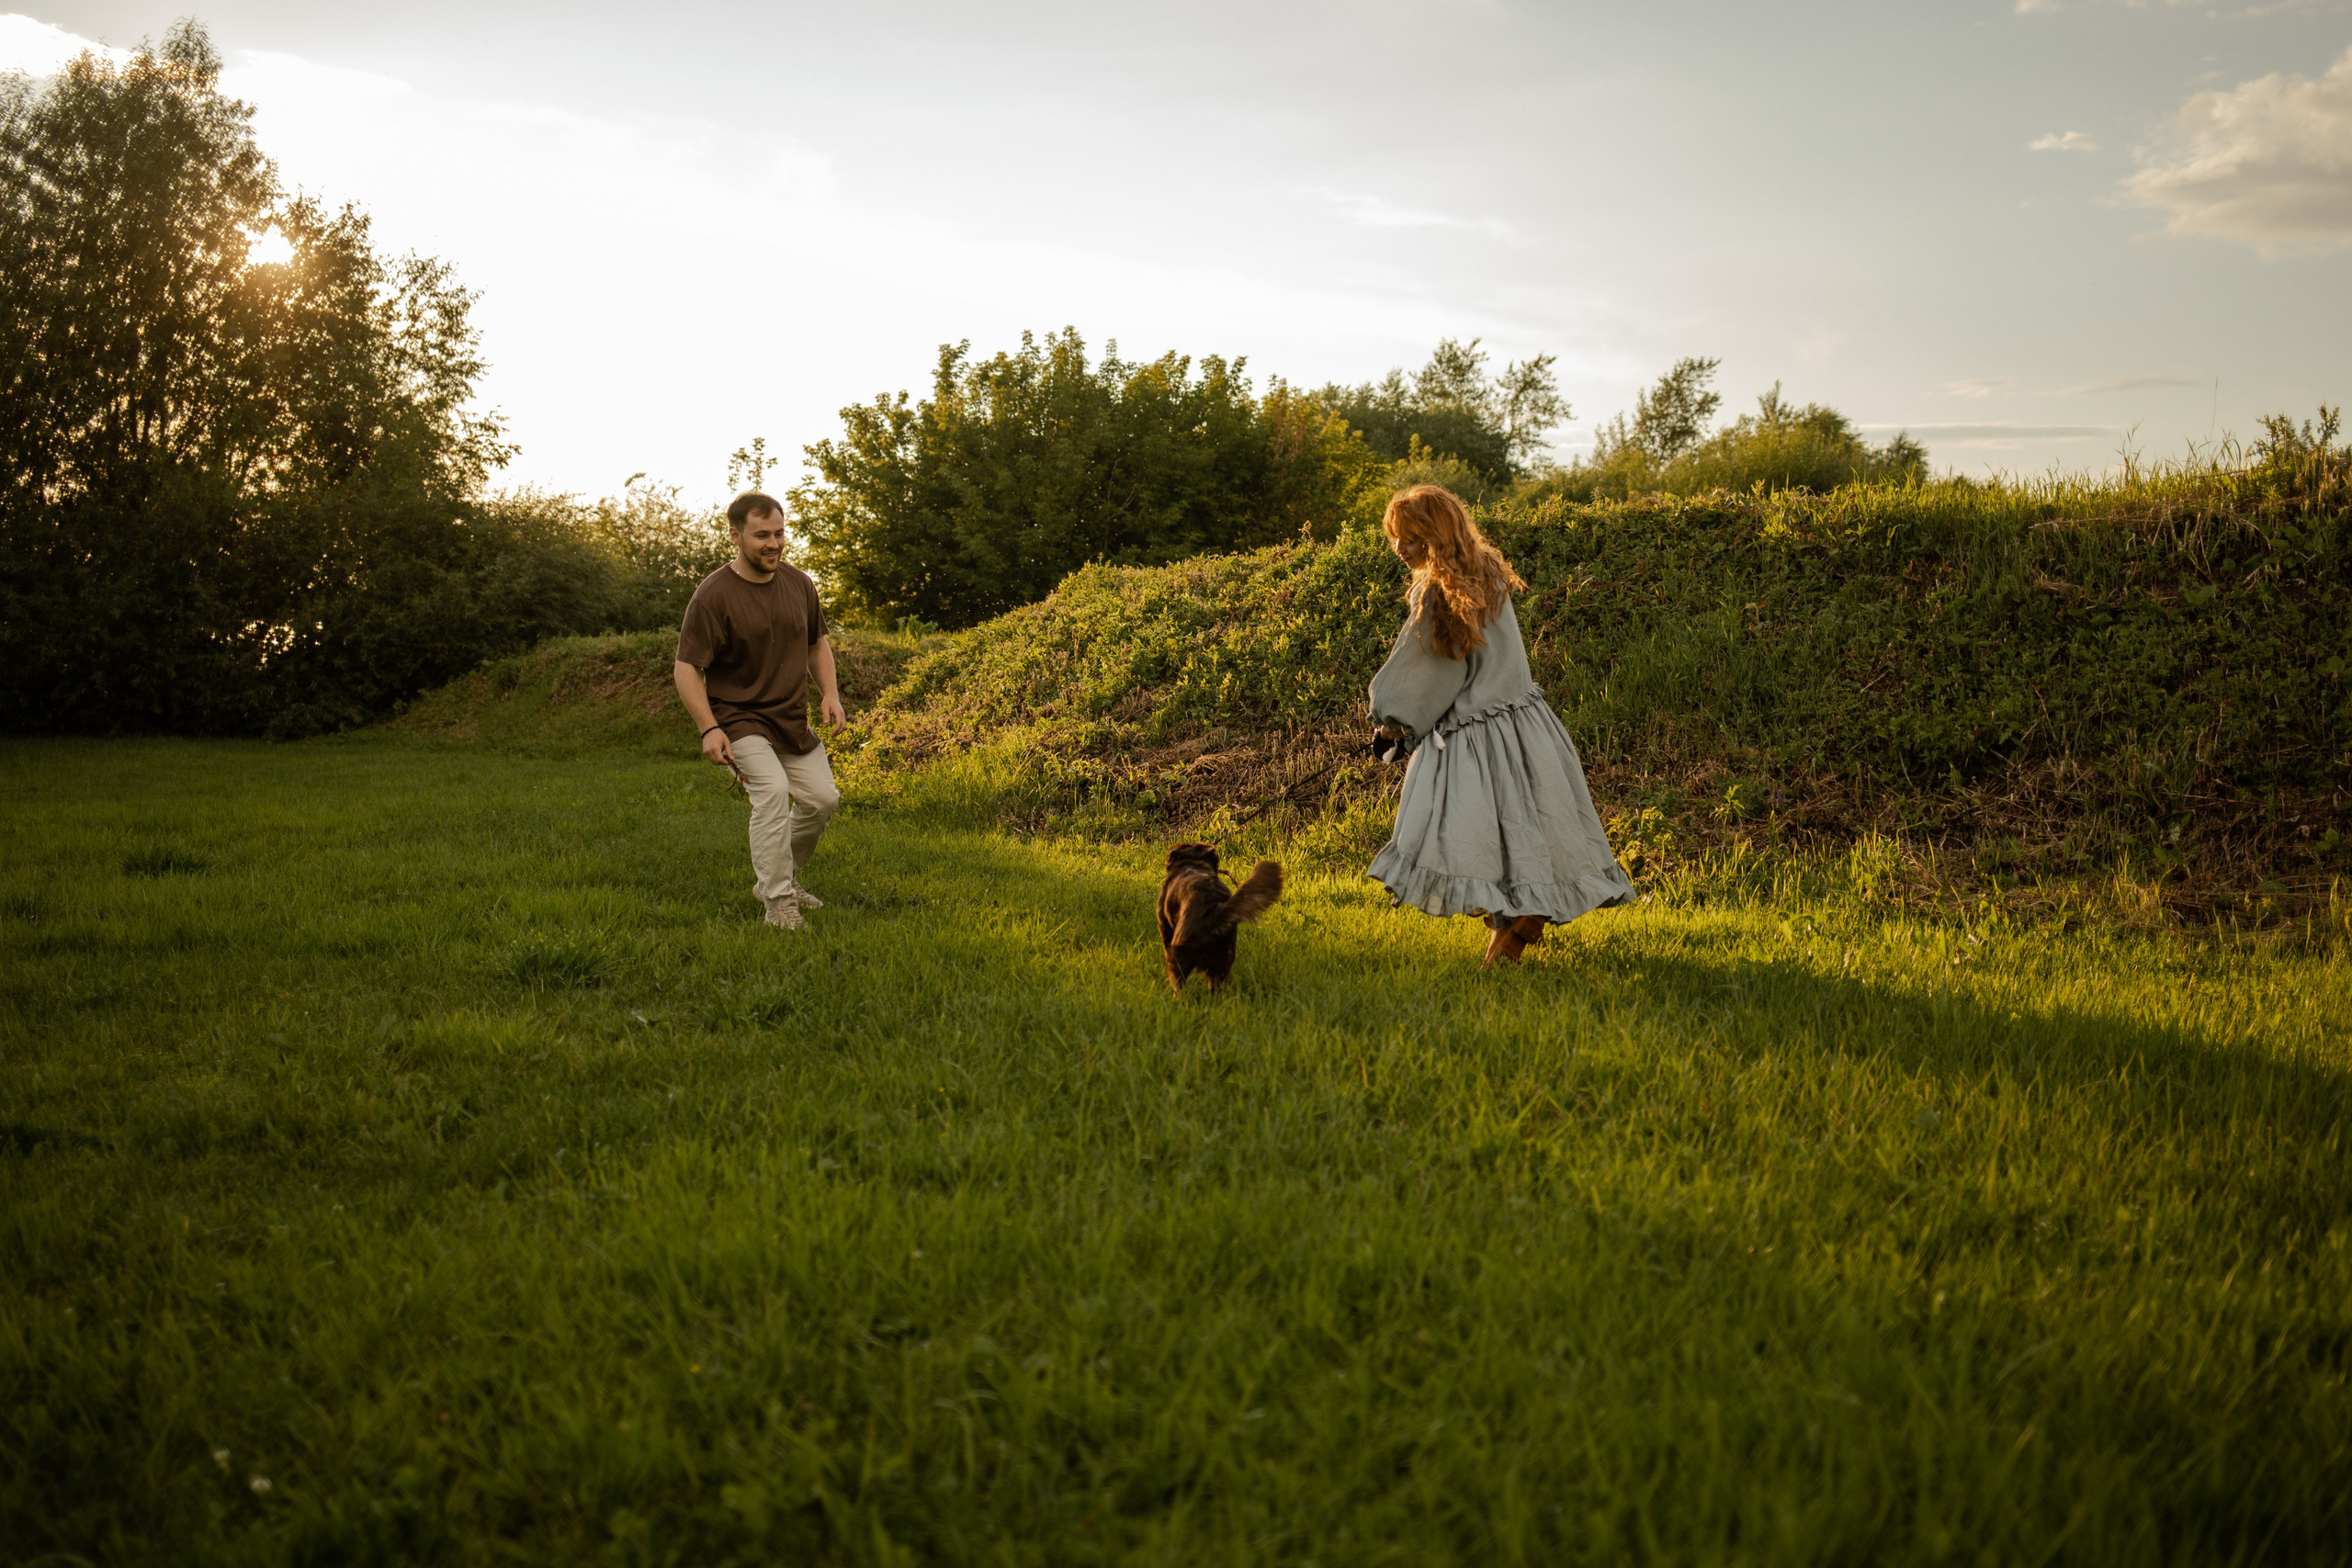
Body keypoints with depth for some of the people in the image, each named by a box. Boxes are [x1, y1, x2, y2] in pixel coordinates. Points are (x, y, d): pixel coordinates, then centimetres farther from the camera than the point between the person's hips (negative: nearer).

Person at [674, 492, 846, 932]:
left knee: (822, 798, 7)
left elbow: (818, 642, 18)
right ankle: (778, 903, -19)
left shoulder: (799, 584, 2)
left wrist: (830, 693, 2)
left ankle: (773, 878, 30)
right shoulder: (712, 596, -17)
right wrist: (709, 729, -27)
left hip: (792, 718, 7)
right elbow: (687, 668, -17)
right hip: (739, 718, -7)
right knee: (772, 790, -27)